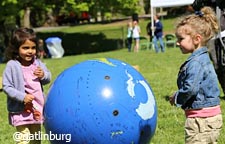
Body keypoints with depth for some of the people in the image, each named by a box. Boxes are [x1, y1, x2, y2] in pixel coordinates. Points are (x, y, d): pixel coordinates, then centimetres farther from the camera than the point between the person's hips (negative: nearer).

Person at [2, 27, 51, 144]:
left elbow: (48, 79, 10)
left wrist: (43, 75, -13)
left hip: (37, 108, 6)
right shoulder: (12, 66, -16)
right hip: (20, 110, -6)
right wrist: (22, 97, -27)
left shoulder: (37, 63, 0)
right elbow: (6, 86, -17)